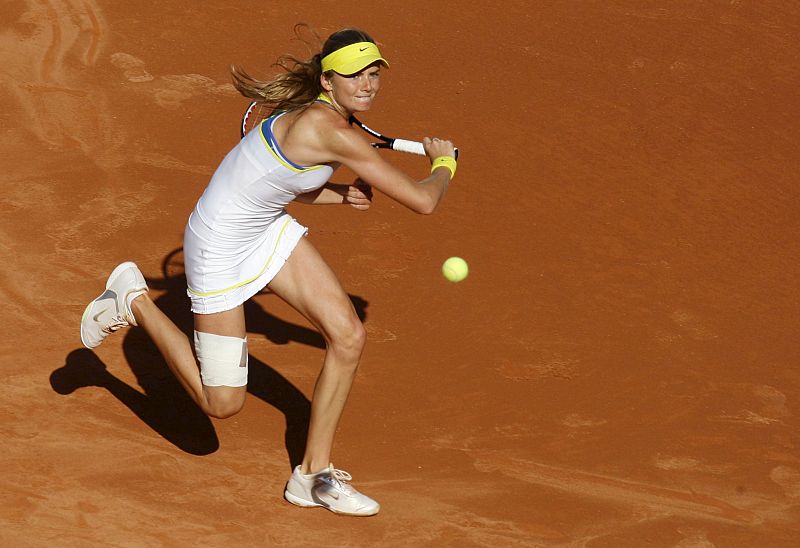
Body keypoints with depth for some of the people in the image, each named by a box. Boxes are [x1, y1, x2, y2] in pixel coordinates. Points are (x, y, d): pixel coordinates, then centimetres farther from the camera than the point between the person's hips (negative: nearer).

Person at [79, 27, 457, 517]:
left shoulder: (321, 113, -2)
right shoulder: (332, 131, -31)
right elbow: (423, 201, -25)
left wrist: (341, 195, -1)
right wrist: (445, 163, -4)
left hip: (268, 230, 10)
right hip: (220, 249, -9)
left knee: (349, 336, -1)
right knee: (222, 403, 2)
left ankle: (314, 475, 14)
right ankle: (134, 300, 21)